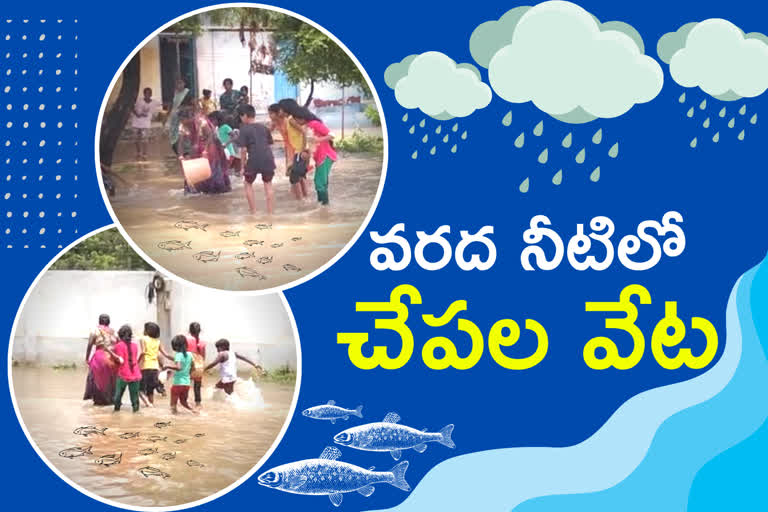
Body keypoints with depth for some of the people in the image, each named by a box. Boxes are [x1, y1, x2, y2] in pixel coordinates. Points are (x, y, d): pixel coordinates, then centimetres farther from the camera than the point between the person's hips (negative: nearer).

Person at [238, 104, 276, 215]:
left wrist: (243, 166, 1)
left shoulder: (244, 129, 0)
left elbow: (243, 149, -5)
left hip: (254, 160, -4)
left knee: (248, 185, 16)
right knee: (268, 185, 17)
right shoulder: (264, 128, 14)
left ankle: (254, 213, 12)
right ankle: (270, 213, 13)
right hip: (268, 159, 4)